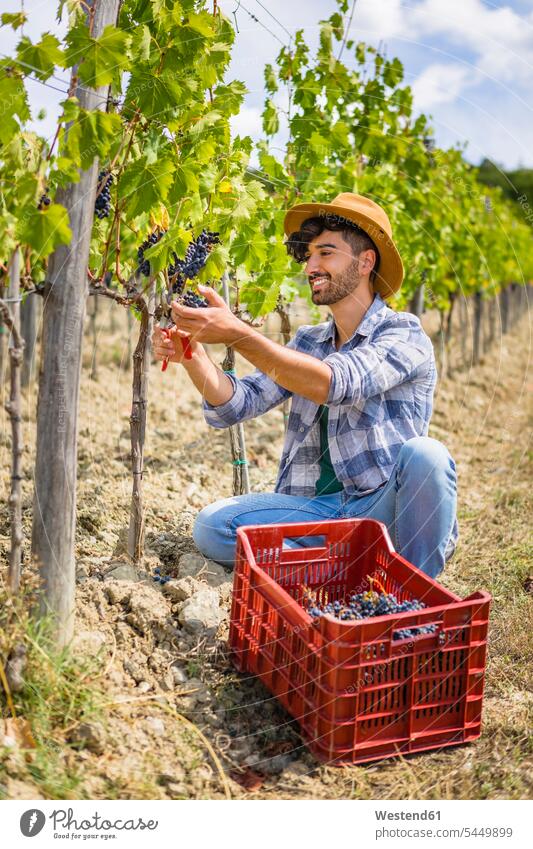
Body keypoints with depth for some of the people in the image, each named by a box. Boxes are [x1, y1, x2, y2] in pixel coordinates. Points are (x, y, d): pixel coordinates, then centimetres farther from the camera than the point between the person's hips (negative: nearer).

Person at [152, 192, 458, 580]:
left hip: (385, 507, -4)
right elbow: (237, 404, 1)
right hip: (316, 507, 4)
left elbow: (335, 383, -26)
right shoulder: (307, 342, 13)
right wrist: (192, 355, -17)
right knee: (212, 525, -17)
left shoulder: (405, 335, -6)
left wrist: (239, 334, -31)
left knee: (425, 454, -34)